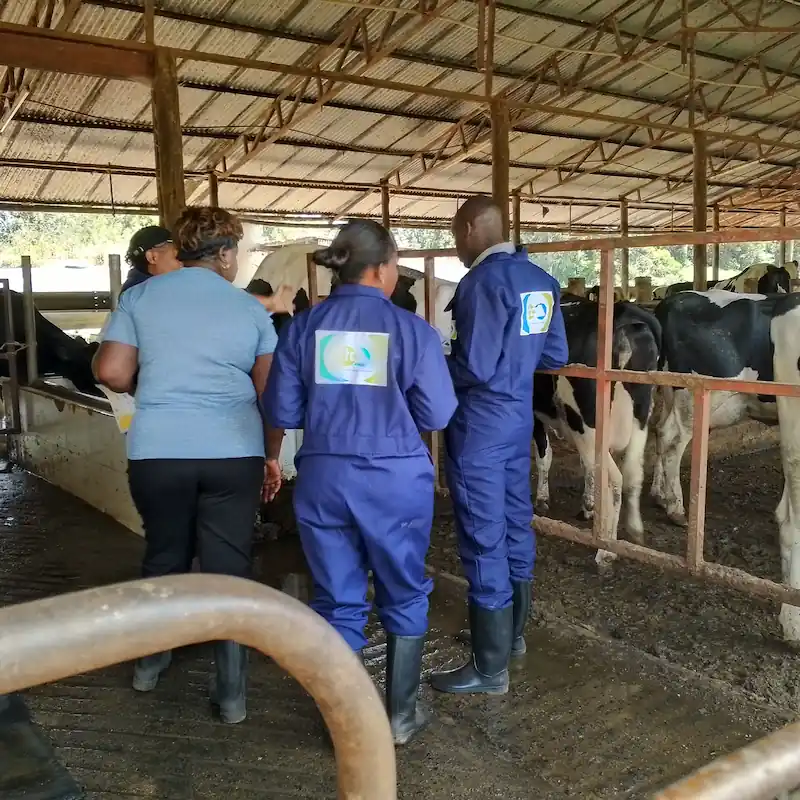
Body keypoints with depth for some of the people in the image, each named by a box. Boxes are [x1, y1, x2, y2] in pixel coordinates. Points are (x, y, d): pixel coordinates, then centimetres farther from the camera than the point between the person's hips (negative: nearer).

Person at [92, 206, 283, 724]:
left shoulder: (140, 296, 4)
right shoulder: (251, 308, 4)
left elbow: (111, 373, -1)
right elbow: (270, 392, 3)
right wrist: (272, 457, 13)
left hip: (157, 452, 1)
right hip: (234, 454, -1)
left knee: (164, 556, 21)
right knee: (230, 569, 7)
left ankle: (150, 663, 37)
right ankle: (232, 695, 12)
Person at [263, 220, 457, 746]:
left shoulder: (304, 328, -1)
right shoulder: (412, 330, -9)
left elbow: (282, 413, 0)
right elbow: (438, 415, -8)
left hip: (324, 478, 2)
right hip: (397, 479, -2)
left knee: (339, 600, 15)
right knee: (404, 595, 18)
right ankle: (401, 715, 30)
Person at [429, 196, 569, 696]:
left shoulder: (483, 281, -18)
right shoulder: (541, 279, 8)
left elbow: (476, 367, -23)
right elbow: (556, 356, 13)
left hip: (479, 423, -9)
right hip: (520, 417, 9)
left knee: (484, 540, -1)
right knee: (516, 525, 19)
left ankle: (490, 668, 10)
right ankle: (513, 633, 36)